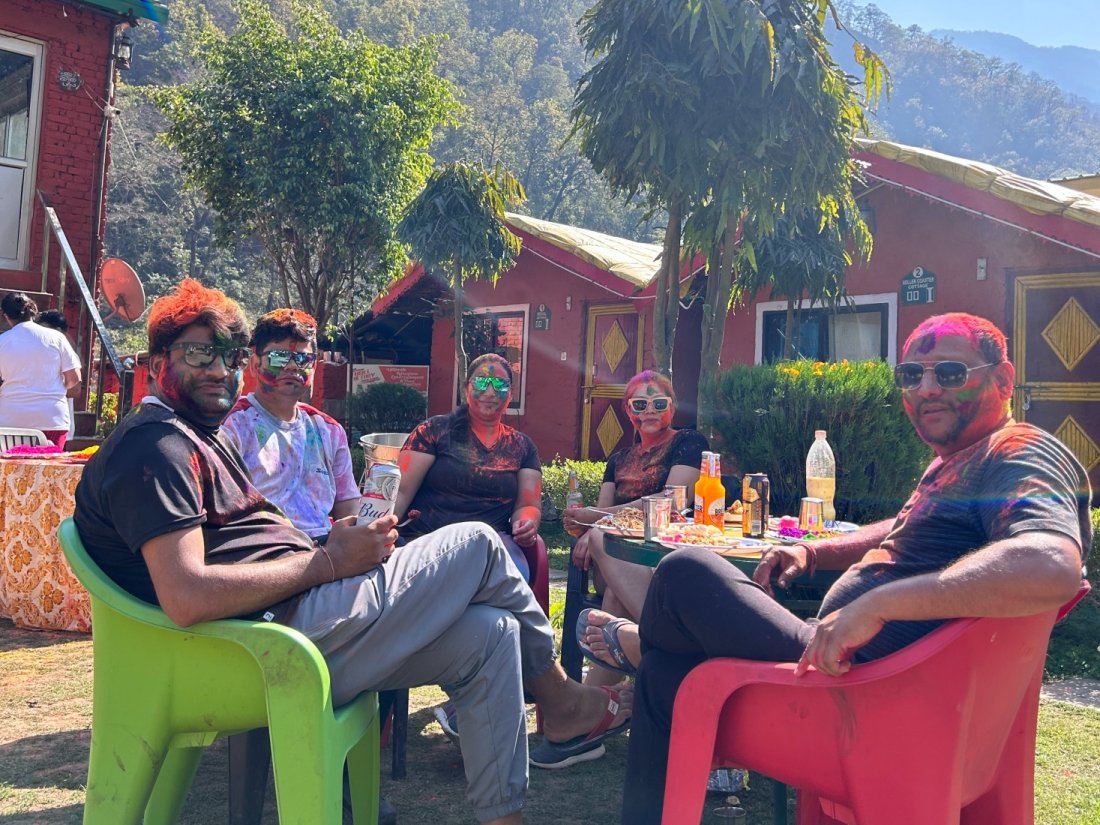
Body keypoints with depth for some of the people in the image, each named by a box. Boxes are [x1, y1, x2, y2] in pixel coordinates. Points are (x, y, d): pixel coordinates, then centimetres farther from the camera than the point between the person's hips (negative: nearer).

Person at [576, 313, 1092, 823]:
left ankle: (637, 644, 26)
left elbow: (1051, 567, -35)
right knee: (664, 674, 15)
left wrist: (875, 605, -37)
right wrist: (812, 553, 16)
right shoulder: (957, 460, 19)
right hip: (839, 651, 11)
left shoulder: (1022, 455, -14)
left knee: (685, 573, -8)